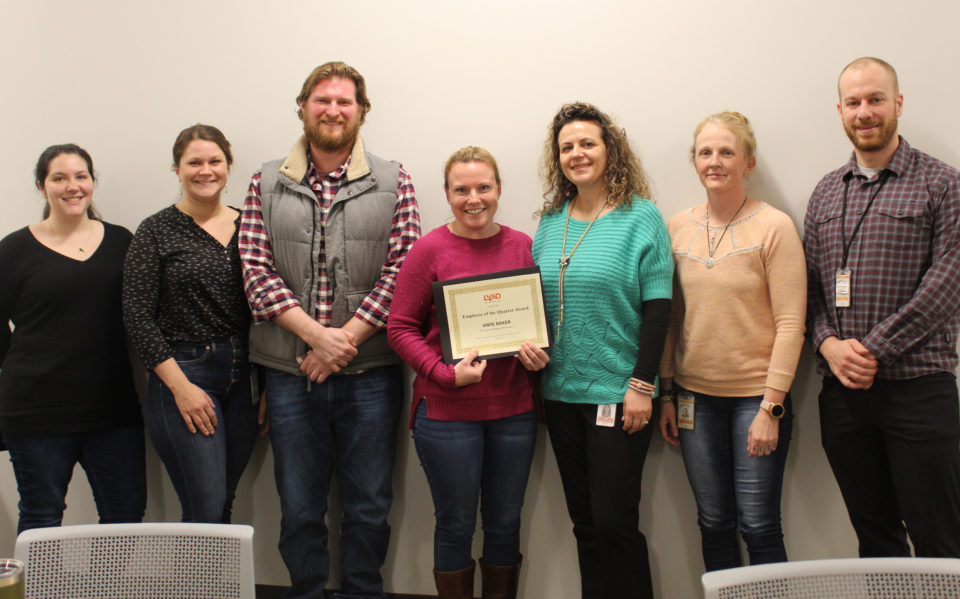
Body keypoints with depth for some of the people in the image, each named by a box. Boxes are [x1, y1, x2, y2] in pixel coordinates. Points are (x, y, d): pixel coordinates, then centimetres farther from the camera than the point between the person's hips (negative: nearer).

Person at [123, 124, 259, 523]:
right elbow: (137, 315, -5)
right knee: (207, 513, -7)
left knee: (224, 507, 9)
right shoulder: (157, 231, -1)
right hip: (183, 374, -4)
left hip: (244, 379, 4)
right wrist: (181, 386, -11)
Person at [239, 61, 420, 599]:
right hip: (291, 372, 1)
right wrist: (317, 335, -14)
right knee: (300, 508, 12)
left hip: (370, 372, -1)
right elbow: (256, 271, -2)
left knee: (369, 507, 10)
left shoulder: (393, 183, 3)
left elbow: (402, 271, -4)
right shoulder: (267, 184, 6)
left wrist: (346, 339, -12)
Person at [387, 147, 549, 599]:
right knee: (456, 524, 10)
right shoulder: (429, 249, -6)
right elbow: (401, 327, -6)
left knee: (505, 522, 15)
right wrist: (445, 373, -17)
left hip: (513, 406, 3)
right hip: (447, 409, -3)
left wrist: (539, 354, -6)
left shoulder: (522, 246, 5)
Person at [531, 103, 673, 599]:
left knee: (614, 523, -2)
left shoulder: (641, 217, -5)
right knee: (584, 521, 13)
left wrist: (642, 385, -14)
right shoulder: (549, 223, 10)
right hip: (561, 390, 5)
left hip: (617, 392, -5)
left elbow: (657, 307, -9)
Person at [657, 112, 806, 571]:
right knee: (713, 523, 11)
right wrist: (666, 394, 7)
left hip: (756, 395, -3)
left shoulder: (774, 227, -7)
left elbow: (790, 323, -9)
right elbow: (670, 317, 9)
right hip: (696, 395, 4)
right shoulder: (679, 227, 6)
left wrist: (771, 407, -14)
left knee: (758, 526, 0)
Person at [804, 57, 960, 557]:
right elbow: (809, 283, 12)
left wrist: (874, 349, -14)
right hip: (843, 390, 4)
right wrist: (828, 343, -6)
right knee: (874, 535, 13)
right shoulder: (825, 193, 14)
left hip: (918, 385, -4)